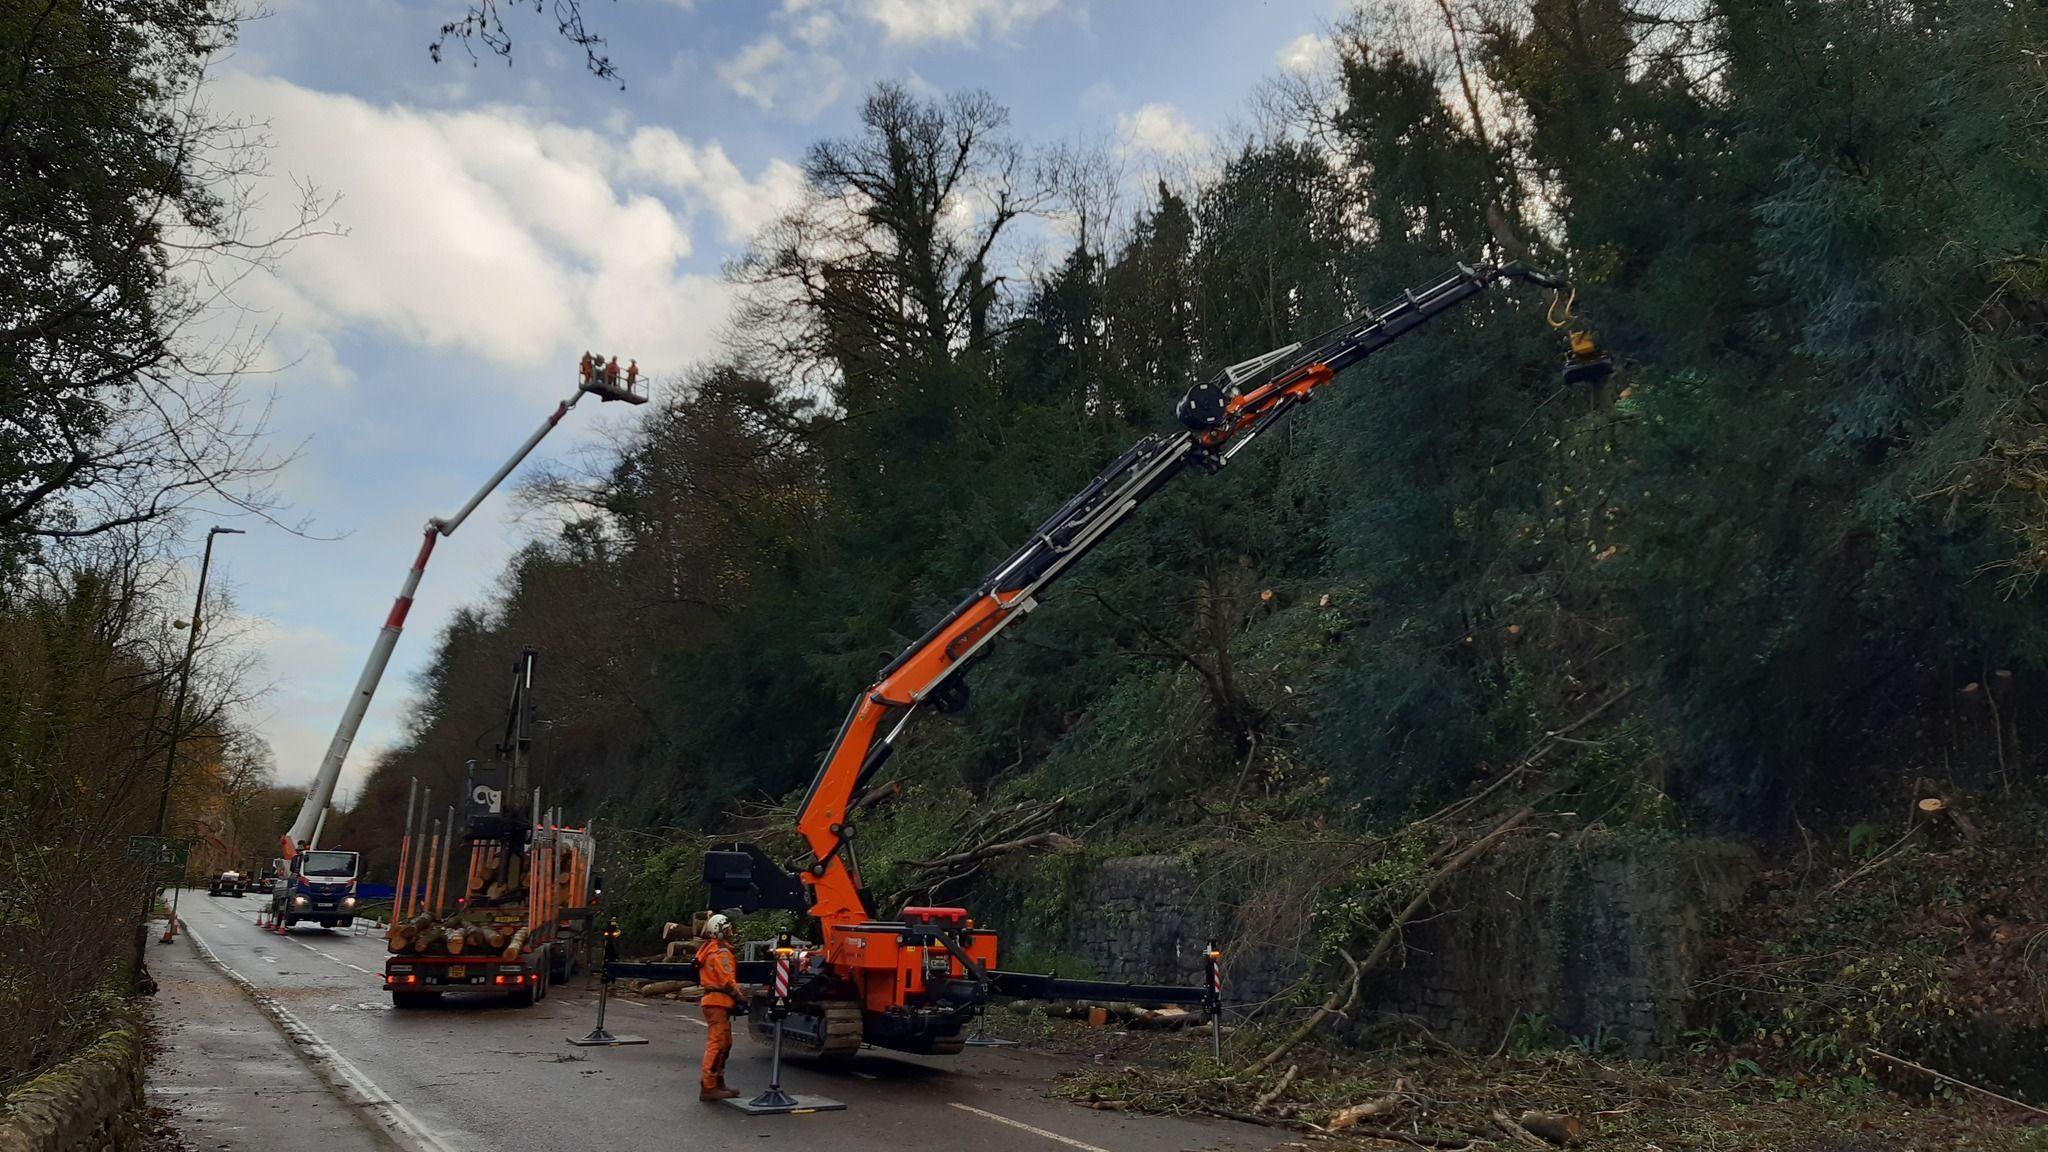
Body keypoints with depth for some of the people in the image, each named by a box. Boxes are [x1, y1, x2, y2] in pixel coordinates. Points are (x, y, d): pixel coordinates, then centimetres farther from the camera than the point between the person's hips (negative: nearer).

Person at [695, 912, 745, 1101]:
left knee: (724, 1043, 16)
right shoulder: (721, 953, -15)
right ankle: (708, 1087, -9)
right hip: (718, 1002, -11)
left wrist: (737, 990, 13)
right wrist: (740, 996, -7)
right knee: (717, 1044, -9)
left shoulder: (710, 949, 18)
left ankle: (717, 1083, 22)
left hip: (713, 1001, 11)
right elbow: (727, 981, -19)